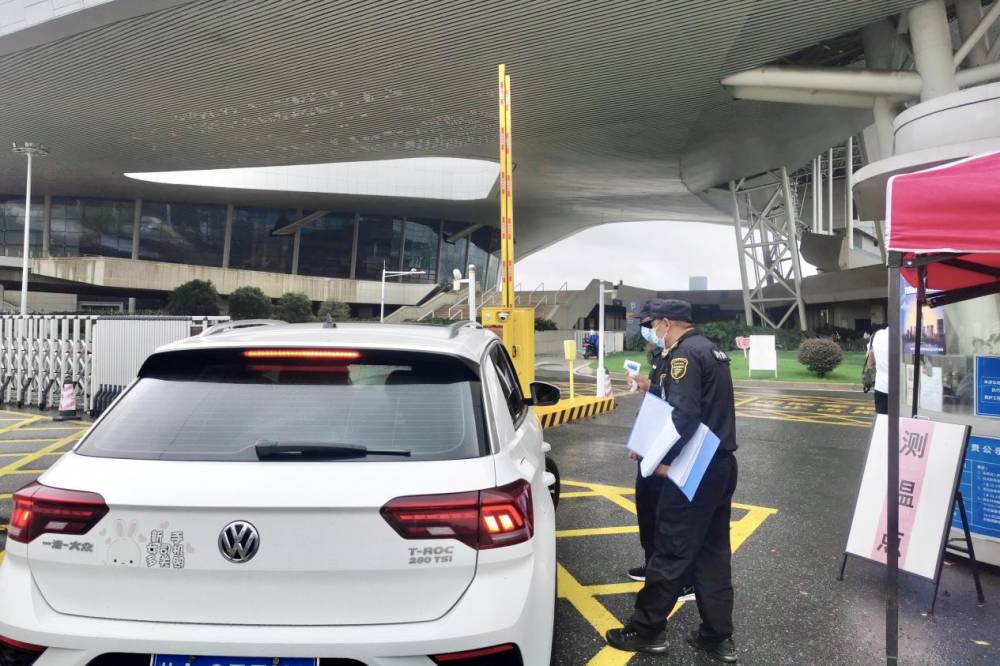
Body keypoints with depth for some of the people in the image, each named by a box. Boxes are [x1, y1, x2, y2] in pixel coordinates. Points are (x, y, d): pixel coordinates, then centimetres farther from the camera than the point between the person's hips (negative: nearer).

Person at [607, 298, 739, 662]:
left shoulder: (685, 353, -15)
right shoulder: (711, 349, 15)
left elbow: (685, 414, -25)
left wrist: (666, 458, -17)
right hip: (721, 464, 10)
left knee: (671, 550, 1)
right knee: (713, 552, 14)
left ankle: (646, 630, 13)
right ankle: (718, 636, 21)